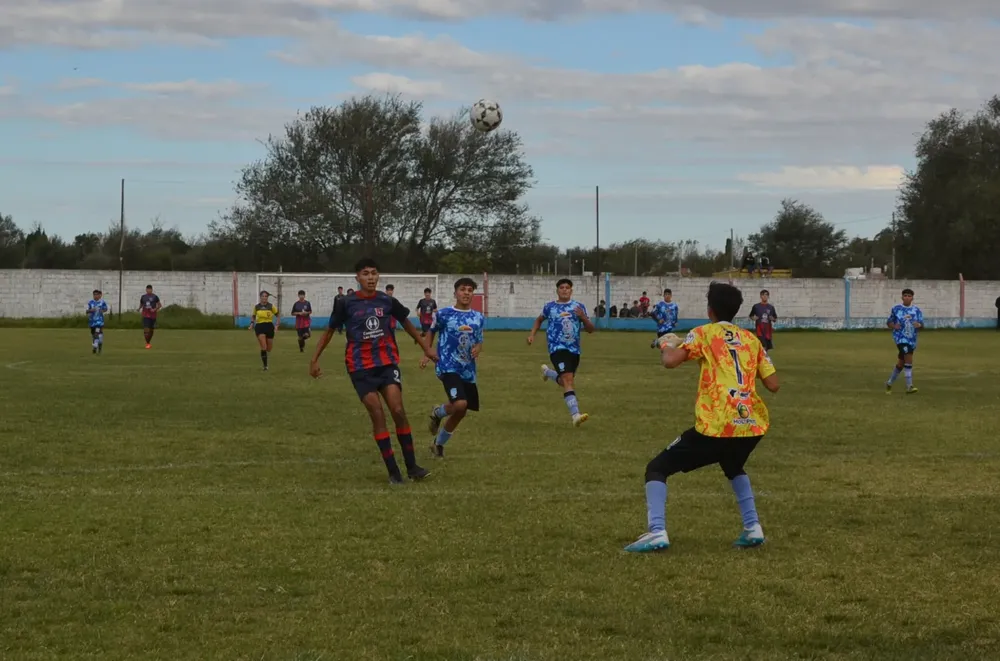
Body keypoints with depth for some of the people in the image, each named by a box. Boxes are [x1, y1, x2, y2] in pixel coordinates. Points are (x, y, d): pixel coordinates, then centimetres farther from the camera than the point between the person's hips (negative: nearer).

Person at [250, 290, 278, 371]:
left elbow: (277, 315, 6)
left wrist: (277, 325, -5)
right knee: (263, 347, -15)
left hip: (269, 326, 1)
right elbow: (253, 316, 20)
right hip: (259, 326, -1)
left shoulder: (271, 306, -1)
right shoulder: (256, 307, 4)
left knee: (269, 348, 10)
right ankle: (265, 366, -9)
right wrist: (252, 323, 3)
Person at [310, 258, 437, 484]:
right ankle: (393, 471, -3)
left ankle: (411, 467, -2)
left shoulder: (387, 301, 2)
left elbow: (406, 323, 17)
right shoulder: (346, 303, -4)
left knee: (398, 410, -10)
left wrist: (426, 348, 22)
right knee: (377, 415, -7)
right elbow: (329, 331, 7)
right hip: (361, 367, -2)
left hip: (387, 363, 2)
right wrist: (315, 359, 4)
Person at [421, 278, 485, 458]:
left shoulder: (479, 318, 7)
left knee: (460, 412, 12)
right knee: (460, 404, -26)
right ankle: (437, 413, 10)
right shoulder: (444, 314, -5)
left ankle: (439, 443, 34)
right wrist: (426, 354, 3)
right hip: (448, 367, -6)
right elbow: (431, 332, 11)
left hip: (468, 370, 6)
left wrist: (477, 349, -7)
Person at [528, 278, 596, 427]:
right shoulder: (550, 307, 5)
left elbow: (591, 329, 4)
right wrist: (532, 334, 13)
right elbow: (539, 320, 26)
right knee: (568, 379, -21)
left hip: (574, 349, 4)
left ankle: (547, 372, 51)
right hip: (557, 348, -4)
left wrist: (583, 317, -14)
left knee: (566, 381, 18)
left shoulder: (578, 306, 6)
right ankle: (575, 415, -28)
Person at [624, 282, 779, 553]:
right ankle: (753, 528, 23)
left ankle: (656, 532, -11)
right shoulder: (752, 340, 15)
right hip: (752, 426, 5)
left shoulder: (704, 334, 4)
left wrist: (667, 346, 12)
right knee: (734, 467, 39)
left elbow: (670, 361, -10)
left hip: (715, 427, -5)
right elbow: (773, 384, 11)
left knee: (656, 469, 8)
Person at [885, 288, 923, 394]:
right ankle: (909, 387, -21)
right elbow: (889, 322, 7)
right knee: (909, 359, -22)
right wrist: (894, 326, -15)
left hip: (912, 339, 4)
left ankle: (889, 383, 33)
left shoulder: (917, 310, 7)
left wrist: (919, 325, -20)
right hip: (900, 337, -4)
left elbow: (922, 324, 4)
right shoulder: (896, 309, 1)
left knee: (901, 363, 13)